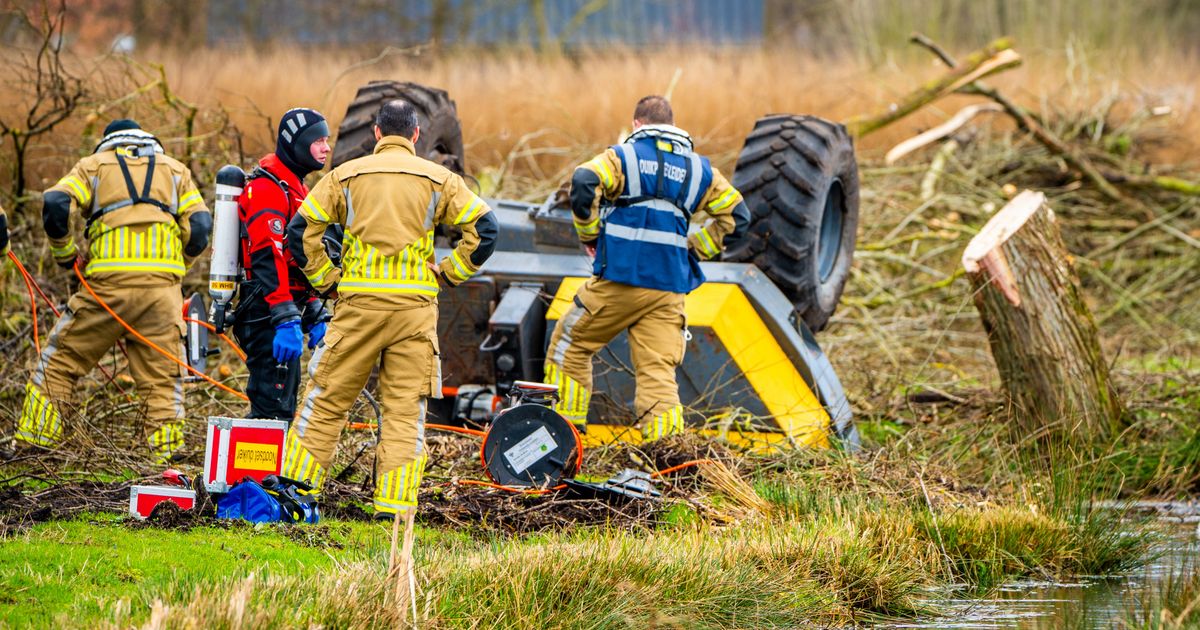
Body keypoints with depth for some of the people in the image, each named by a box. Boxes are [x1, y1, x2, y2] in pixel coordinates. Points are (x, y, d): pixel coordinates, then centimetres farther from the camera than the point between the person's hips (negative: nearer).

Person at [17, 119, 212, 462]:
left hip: (109, 281, -2)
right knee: (163, 377, 7)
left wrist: (65, 254, 10)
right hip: (163, 286, 2)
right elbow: (200, 227, 8)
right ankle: (167, 454, 1)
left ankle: (33, 443, 5)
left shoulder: (94, 165, 16)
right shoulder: (175, 170, 21)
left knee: (58, 363, 8)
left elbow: (55, 204, -2)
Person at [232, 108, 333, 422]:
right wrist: (286, 320, -30)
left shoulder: (295, 188, 21)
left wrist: (316, 316, 22)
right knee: (274, 407, -14)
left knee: (281, 407, 13)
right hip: (268, 315, -11)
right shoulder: (268, 188, -13)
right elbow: (269, 260, -23)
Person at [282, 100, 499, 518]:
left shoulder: (346, 175, 6)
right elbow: (484, 229, 0)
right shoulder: (438, 180, 5)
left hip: (358, 300, 0)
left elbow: (301, 230, 2)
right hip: (415, 303, 0)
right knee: (405, 409, 3)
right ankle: (394, 506, -2)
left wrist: (326, 279, 9)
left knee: (326, 401, 7)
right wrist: (448, 274, 7)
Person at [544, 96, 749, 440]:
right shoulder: (698, 168, 14)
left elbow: (584, 182, -17)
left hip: (619, 278, -3)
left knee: (568, 344, 15)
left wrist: (590, 234, -3)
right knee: (658, 372, 1)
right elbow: (736, 216, 14)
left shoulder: (624, 156, 1)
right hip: (670, 288, 3)